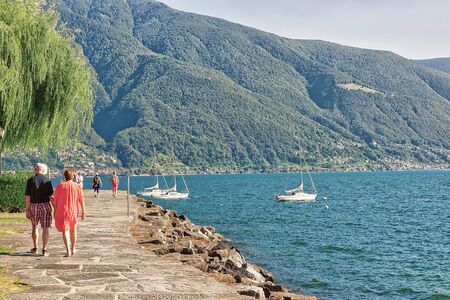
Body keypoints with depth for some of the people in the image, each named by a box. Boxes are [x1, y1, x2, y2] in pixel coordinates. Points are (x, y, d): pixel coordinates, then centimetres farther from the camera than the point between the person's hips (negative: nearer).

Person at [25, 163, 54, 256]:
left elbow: (27, 197, -6)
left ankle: (35, 248, 26)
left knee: (34, 227, 18)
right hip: (45, 205, -1)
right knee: (45, 228, 2)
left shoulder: (30, 180, -4)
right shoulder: (47, 181, -3)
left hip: (33, 206, 1)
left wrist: (27, 209, 0)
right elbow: (51, 196, -3)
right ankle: (44, 249, -3)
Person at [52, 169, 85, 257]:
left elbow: (55, 200, -3)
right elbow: (81, 200, -5)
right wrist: (83, 212, -1)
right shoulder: (77, 186, -3)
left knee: (65, 230, 1)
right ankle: (73, 249, 28)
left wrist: (55, 210, 9)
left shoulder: (60, 186, -5)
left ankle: (68, 251, -14)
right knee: (73, 228, 22)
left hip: (62, 211, -2)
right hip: (73, 211, 2)